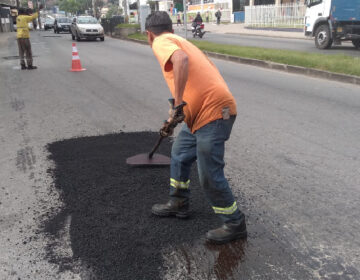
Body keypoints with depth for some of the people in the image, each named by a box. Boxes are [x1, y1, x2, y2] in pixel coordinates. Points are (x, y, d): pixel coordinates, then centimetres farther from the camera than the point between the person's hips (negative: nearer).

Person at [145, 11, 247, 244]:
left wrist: (178, 103, -24)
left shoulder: (161, 42, -2)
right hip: (207, 110, 10)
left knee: (210, 175, -1)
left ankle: (235, 224, 15)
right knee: (180, 153, 23)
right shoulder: (181, 41, 26)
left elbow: (181, 59, -27)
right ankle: (179, 203, 39)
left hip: (214, 112, -10)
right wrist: (175, 119, 35)